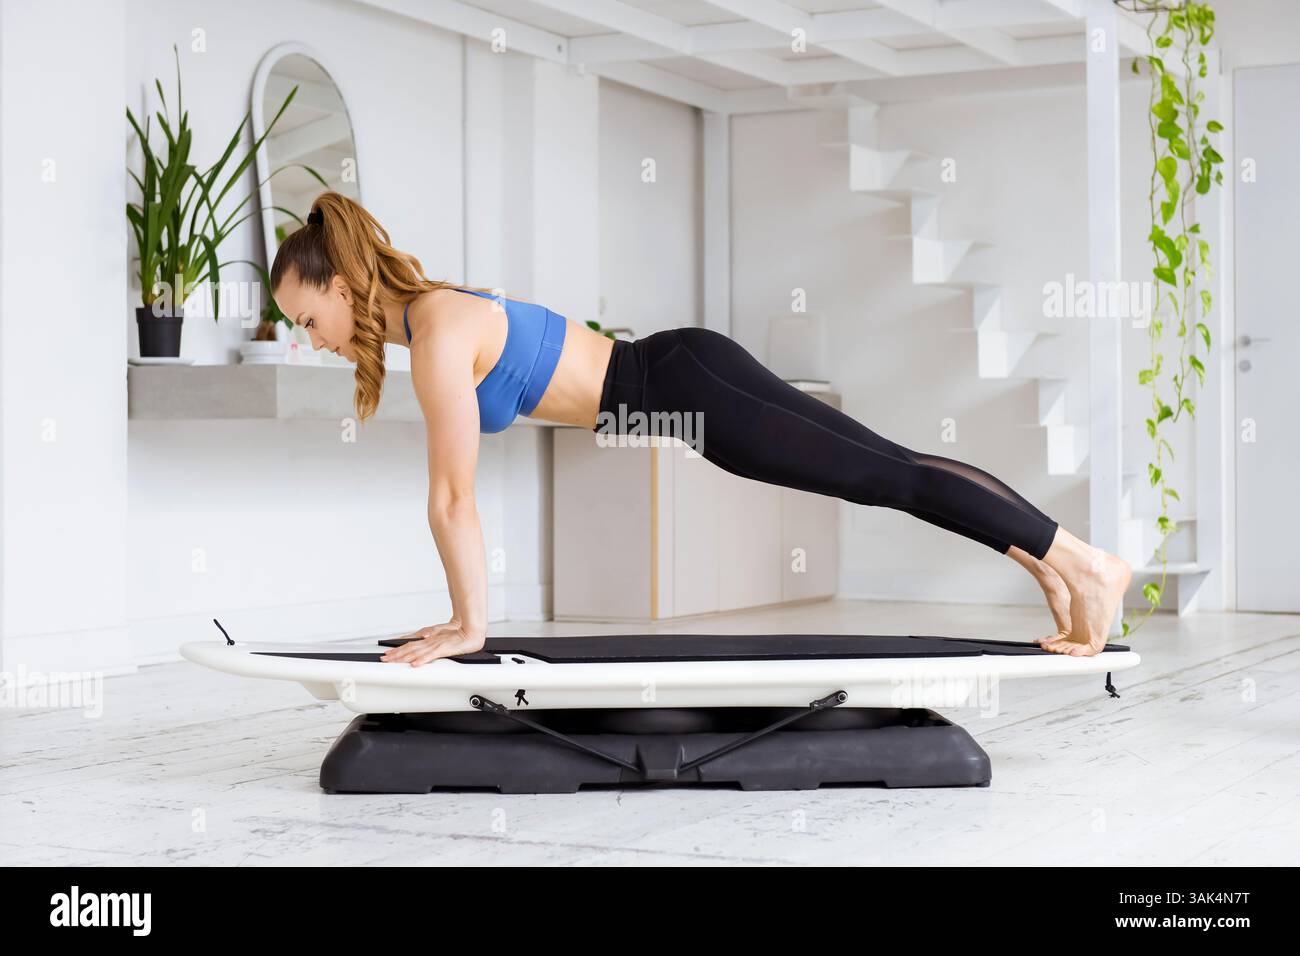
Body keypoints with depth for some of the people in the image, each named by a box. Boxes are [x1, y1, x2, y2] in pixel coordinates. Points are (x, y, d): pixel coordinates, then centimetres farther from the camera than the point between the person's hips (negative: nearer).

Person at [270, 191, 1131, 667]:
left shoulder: (437, 335, -18)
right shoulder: (431, 308, 11)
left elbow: (454, 498, -17)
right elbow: (453, 492, 17)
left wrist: (470, 626, -9)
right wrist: (467, 612, 17)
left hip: (683, 393, -9)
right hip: (678, 375, 9)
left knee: (890, 476, -5)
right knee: (889, 468, 10)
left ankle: (1086, 565, 1)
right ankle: (1054, 565, 17)